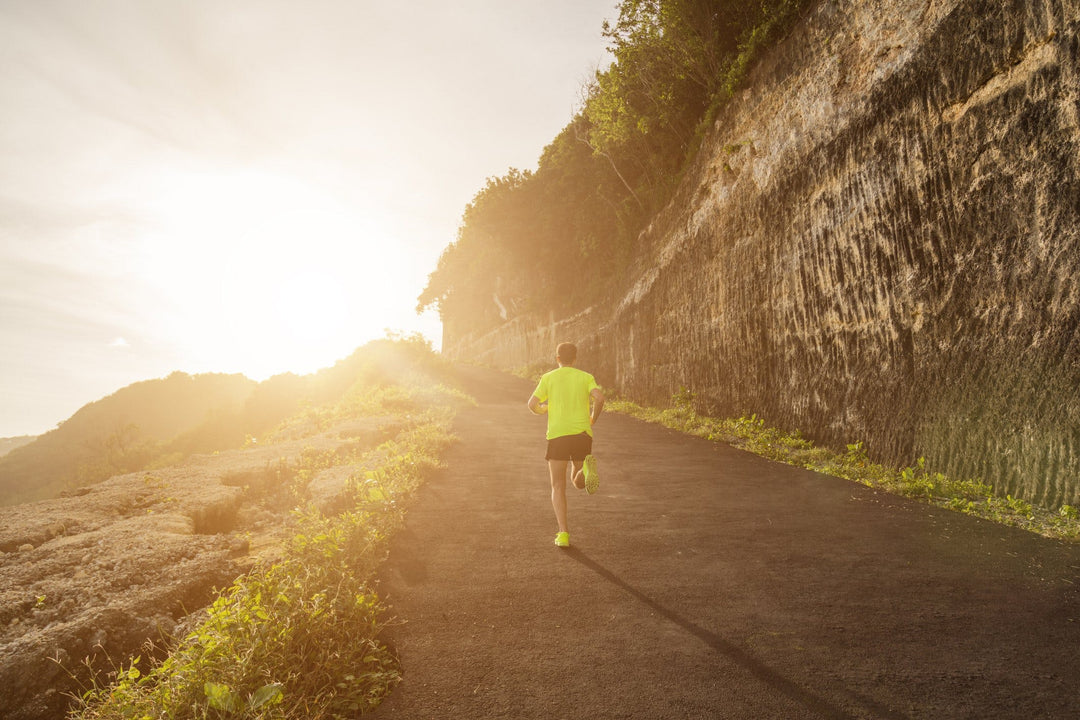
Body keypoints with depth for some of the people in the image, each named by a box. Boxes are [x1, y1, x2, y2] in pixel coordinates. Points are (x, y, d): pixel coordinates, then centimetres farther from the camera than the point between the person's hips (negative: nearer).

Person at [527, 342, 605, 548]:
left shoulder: (548, 378, 7)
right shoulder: (586, 377, 9)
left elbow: (532, 404, -2)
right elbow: (599, 398, -9)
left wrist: (543, 410, 22)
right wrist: (593, 418, 9)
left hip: (557, 434, -1)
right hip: (582, 434, 1)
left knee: (558, 487, 6)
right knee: (579, 482, 19)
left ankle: (563, 533, -9)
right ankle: (587, 467, -18)